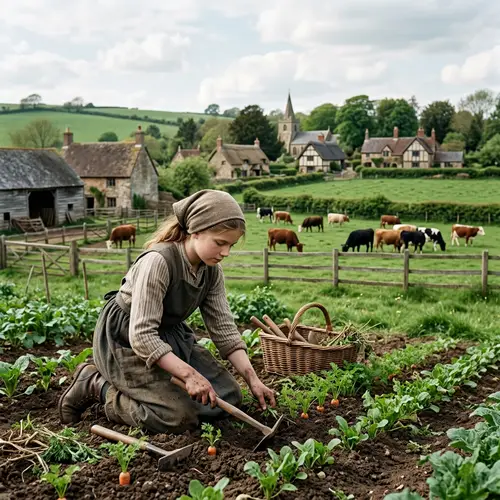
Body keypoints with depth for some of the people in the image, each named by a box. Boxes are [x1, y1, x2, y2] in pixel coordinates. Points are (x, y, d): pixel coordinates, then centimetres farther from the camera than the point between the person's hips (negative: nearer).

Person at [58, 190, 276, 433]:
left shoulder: (211, 270, -6)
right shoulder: (157, 261, -29)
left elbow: (223, 327, -2)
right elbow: (142, 336, -31)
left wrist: (252, 379, -10)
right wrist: (188, 373, -36)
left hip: (169, 335, 8)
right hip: (126, 340, -8)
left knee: (229, 396, 0)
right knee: (181, 418, -19)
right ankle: (96, 386, 0)